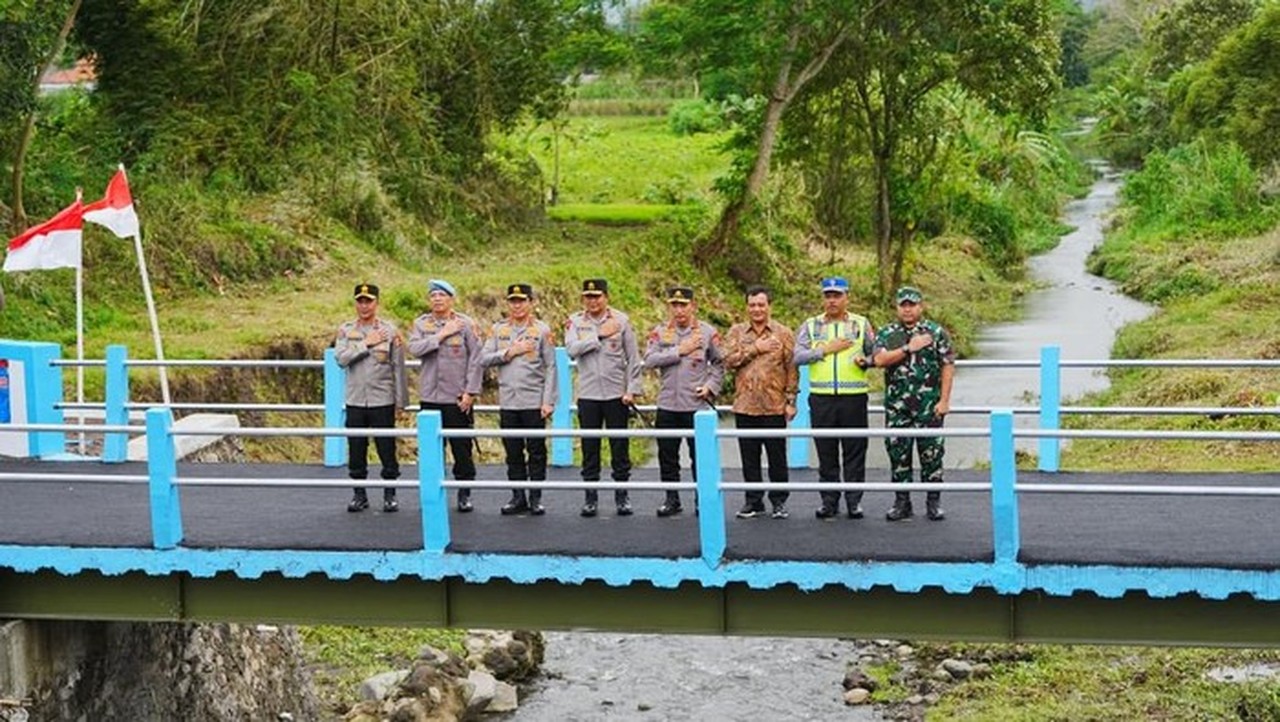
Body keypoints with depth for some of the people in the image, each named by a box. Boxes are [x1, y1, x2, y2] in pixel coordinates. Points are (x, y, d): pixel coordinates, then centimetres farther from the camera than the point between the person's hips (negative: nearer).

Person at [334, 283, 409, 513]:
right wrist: (366, 344, -12)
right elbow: (341, 358, -9)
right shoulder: (345, 330, 6)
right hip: (355, 400, 2)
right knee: (356, 449, 6)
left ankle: (390, 494, 10)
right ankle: (359, 495, 16)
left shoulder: (389, 330, 1)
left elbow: (398, 367, 1)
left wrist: (401, 400, -1)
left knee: (387, 448, 0)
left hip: (383, 401, -2)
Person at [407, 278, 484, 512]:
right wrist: (441, 335, -12)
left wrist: (471, 391, -8)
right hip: (429, 397, 2)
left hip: (458, 398, -2)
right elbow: (414, 349, -9)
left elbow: (476, 359, -2)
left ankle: (464, 494, 10)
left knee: (462, 449, 1)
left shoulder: (466, 324, 0)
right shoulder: (421, 324, 7)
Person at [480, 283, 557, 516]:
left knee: (536, 452, 2)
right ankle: (518, 497, 15)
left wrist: (548, 401, -8)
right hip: (507, 401, 3)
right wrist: (510, 352, -10)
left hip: (534, 402, -3)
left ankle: (536, 498, 8)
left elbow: (550, 368, -2)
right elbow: (484, 359, 3)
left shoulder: (542, 330, 0)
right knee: (513, 453, 7)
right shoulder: (498, 330, 9)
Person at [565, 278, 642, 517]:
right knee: (590, 448, 5)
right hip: (587, 395, 1)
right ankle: (591, 497, 12)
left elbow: (633, 359, 2)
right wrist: (599, 336, -16)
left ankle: (622, 495, 12)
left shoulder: (621, 320, 2)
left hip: (616, 394, -1)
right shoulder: (575, 322, 4)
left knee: (620, 446, 3)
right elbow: (572, 349, -13)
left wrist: (632, 390, -4)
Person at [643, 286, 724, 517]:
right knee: (667, 455, 6)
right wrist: (678, 351, -12)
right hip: (667, 405, 2)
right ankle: (672, 500, 16)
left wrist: (711, 386, -4)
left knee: (700, 455, 2)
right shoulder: (660, 332, 4)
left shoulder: (707, 332, 2)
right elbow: (649, 360, -8)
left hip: (697, 404, -2)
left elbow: (720, 363, 10)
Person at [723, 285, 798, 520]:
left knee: (777, 456, 3)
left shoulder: (783, 333, 4)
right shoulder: (737, 332, 9)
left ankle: (779, 501, 12)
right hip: (745, 406, 2)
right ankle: (753, 501, 16)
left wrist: (791, 401, -4)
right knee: (749, 457, 7)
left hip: (774, 406, -2)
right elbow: (729, 360, -5)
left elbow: (792, 369, 2)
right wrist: (755, 348, -11)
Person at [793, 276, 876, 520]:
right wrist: (826, 350, -8)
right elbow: (798, 356, -1)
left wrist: (865, 361, -9)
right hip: (821, 398, 1)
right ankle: (829, 501, 12)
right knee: (826, 452, 5)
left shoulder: (861, 324, 10)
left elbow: (875, 354, 12)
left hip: (854, 397, -1)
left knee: (855, 451, 0)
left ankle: (854, 501, 5)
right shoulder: (810, 326, 10)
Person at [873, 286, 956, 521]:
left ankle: (934, 502, 8)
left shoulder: (937, 333, 3)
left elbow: (948, 367, 1)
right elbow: (880, 360, -7)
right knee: (898, 453, 4)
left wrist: (944, 400, -6)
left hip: (929, 405, -2)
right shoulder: (887, 334, 8)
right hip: (896, 405, 2)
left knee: (931, 452, 0)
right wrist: (909, 348, -12)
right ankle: (902, 502, 13)